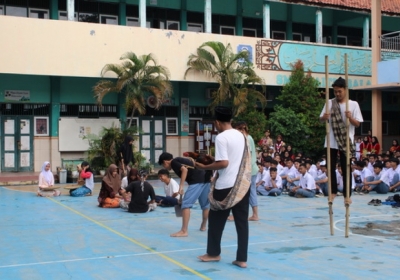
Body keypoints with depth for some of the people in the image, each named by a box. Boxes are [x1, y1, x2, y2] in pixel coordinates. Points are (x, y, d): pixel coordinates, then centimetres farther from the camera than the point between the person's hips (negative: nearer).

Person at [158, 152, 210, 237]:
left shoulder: (173, 162, 5)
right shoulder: (180, 160, 30)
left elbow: (185, 170, -14)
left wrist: (181, 186, -13)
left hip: (197, 181, -9)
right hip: (205, 178, 9)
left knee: (186, 204, -6)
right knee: (205, 204, 23)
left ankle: (184, 231, -7)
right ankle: (203, 226, 40)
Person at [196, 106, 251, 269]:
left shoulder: (221, 137, -12)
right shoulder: (242, 136, 10)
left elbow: (223, 163, -19)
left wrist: (203, 167, -9)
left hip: (226, 186, -6)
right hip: (243, 184, 7)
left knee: (216, 219, 11)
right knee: (242, 221, 7)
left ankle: (213, 253, 24)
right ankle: (242, 259, 9)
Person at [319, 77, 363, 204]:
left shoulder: (353, 104, 0)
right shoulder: (330, 103, 4)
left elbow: (357, 124, -2)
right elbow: (321, 119, 4)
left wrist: (350, 118, -22)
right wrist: (324, 117, -19)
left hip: (346, 141, -2)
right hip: (331, 141, 2)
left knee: (346, 169, 3)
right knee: (331, 167, 5)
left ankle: (347, 195, 9)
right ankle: (333, 191, 20)